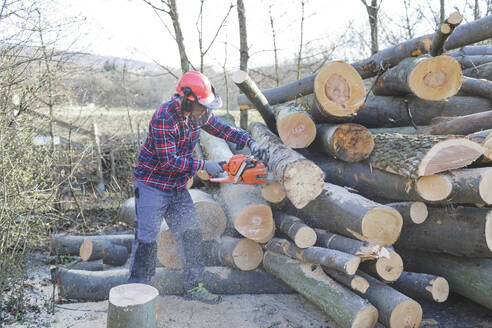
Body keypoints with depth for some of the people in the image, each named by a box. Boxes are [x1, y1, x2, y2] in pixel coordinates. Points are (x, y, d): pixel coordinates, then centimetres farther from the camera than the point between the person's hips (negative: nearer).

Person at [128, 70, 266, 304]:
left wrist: (249, 142, 0)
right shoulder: (164, 118, -26)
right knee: (146, 240, -4)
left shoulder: (198, 114, -3)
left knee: (191, 234, 6)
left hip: (178, 187, 7)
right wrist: (204, 166, -21)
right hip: (152, 185, -7)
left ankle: (193, 287, 18)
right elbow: (169, 161, -26)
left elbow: (221, 128, 11)